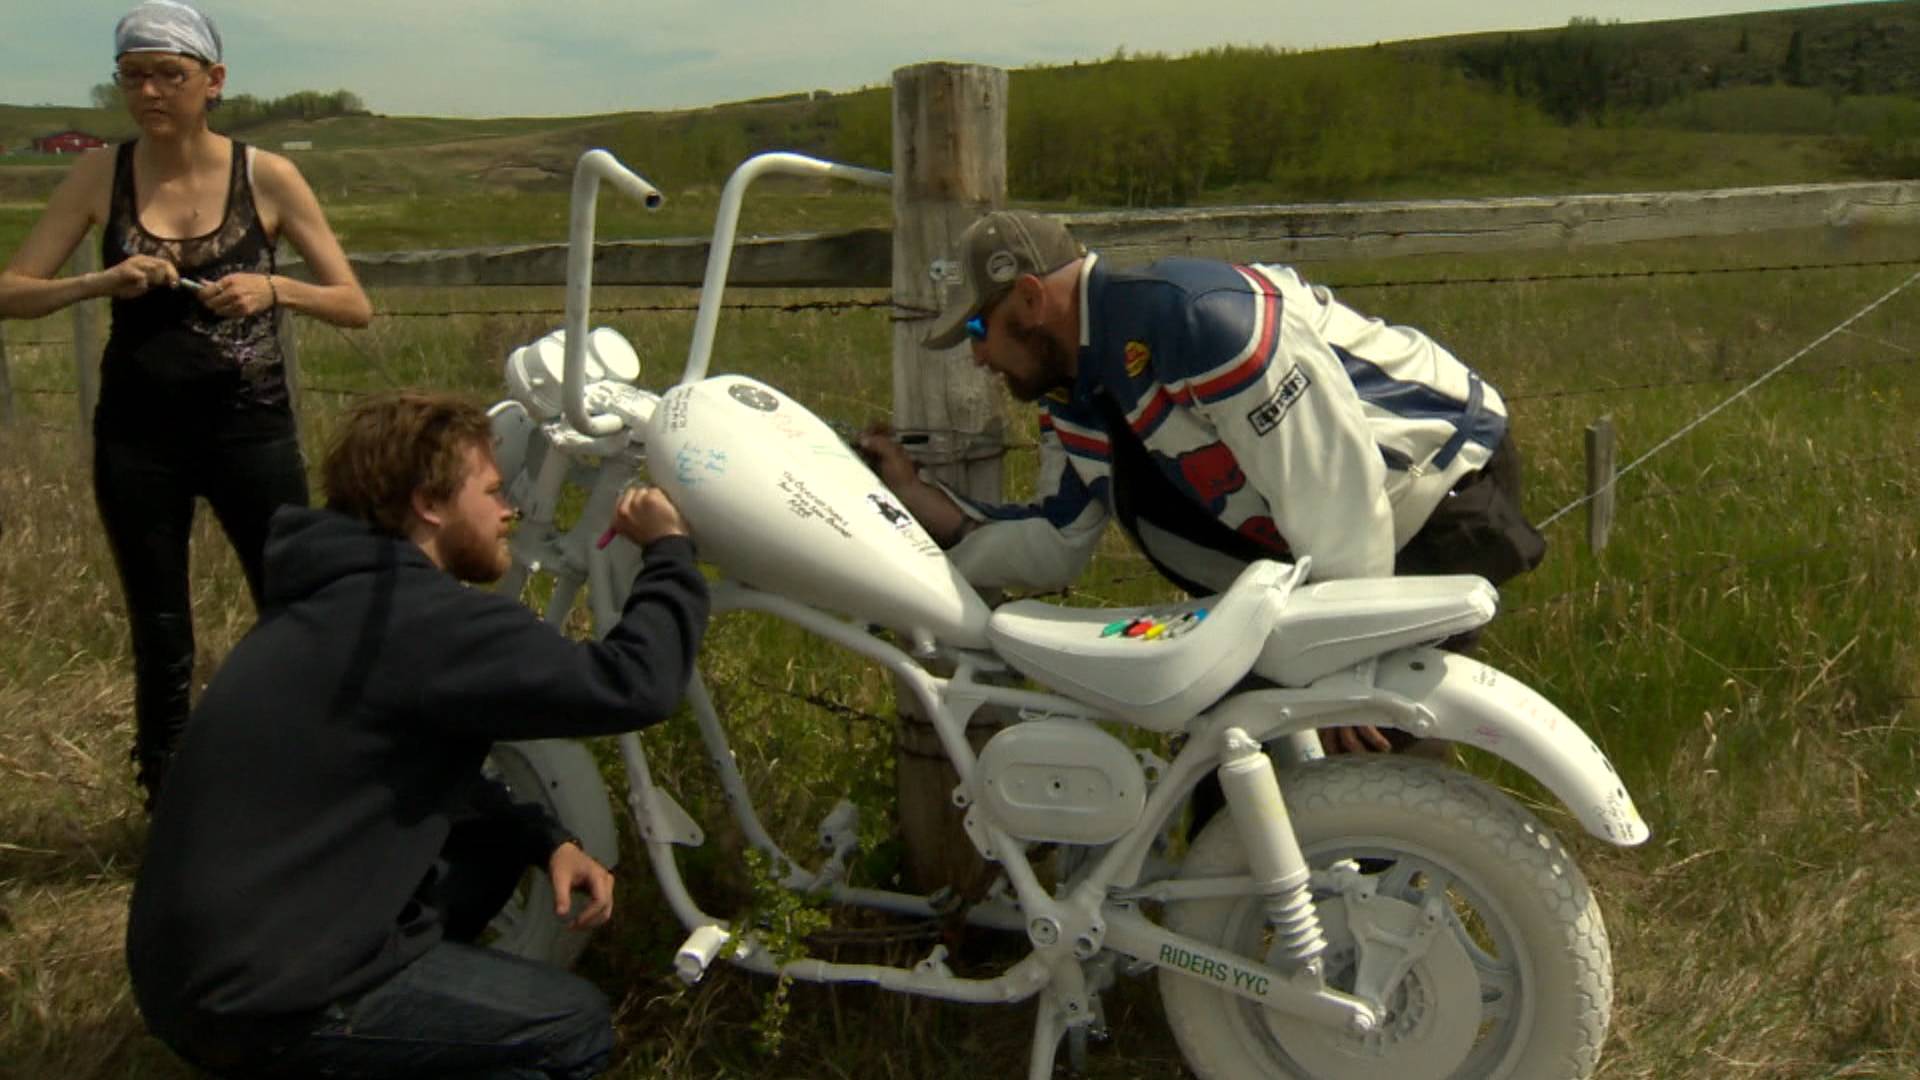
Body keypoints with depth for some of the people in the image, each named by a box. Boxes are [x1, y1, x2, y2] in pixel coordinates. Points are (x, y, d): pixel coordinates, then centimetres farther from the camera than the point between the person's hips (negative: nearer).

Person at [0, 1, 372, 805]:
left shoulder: (266, 177, -3)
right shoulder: (99, 177, 0)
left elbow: (355, 306, -3)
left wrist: (275, 290, -22)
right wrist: (99, 283, -20)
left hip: (250, 428, -1)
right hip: (138, 436, 1)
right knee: (159, 638, 9)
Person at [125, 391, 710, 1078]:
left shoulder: (345, 599, 12)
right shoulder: (413, 616, -21)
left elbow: (431, 767, 19)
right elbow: (633, 685, -25)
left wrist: (547, 840, 3)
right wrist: (669, 551, -7)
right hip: (258, 999, -10)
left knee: (499, 838, 16)